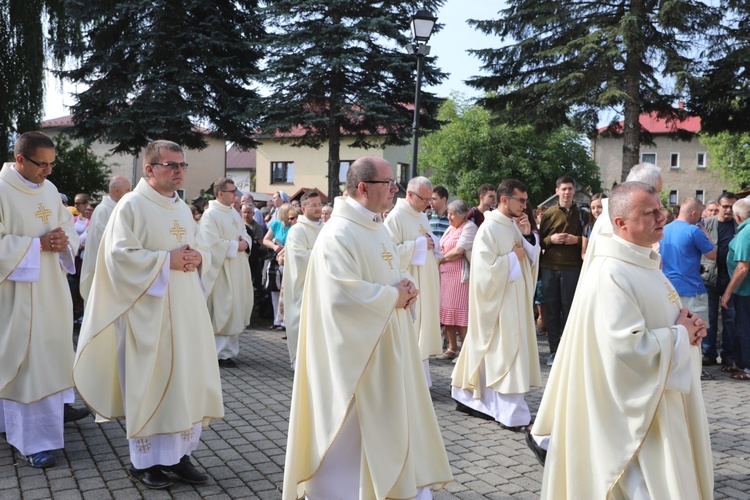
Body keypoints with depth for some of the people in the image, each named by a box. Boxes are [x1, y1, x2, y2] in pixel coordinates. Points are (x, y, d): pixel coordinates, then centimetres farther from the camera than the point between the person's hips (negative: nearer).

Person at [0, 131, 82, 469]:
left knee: (51, 351, 16)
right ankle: (30, 440, 5)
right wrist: (38, 244, -21)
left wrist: (64, 242, -9)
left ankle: (51, 409, 34)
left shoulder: (49, 189, 8)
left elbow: (69, 229, 12)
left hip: (51, 290, 7)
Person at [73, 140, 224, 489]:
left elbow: (202, 249, 18)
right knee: (149, 382, 1)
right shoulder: (131, 206, -8)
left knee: (186, 378, 8)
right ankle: (144, 460, 15)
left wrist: (197, 258, -4)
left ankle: (177, 453, 20)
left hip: (185, 311, 7)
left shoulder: (183, 209, 14)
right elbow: (120, 256, -15)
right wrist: (167, 260, -19)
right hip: (148, 312, -7)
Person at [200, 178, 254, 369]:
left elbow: (246, 235, 19)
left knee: (235, 310, 12)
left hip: (238, 271, 9)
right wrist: (236, 245, -14)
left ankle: (231, 349, 22)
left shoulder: (234, 213, 14)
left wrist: (245, 242, -3)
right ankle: (223, 353, 2)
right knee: (223, 311, -5)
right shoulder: (210, 215, -12)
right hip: (221, 271, -8)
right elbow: (212, 244, -20)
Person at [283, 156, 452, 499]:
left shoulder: (378, 229, 11)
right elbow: (342, 294, -29)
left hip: (386, 346, 10)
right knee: (351, 429, 2)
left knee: (391, 420, 16)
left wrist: (405, 286, -2)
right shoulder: (339, 234, -20)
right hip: (355, 351, -9)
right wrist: (393, 296, -17)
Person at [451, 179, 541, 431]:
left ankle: (468, 397, 25)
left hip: (515, 300, 8)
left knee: (490, 351, 13)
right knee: (505, 351, -5)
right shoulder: (489, 228, -14)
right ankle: (512, 414, 2)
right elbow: (486, 268, -20)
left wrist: (528, 235, -6)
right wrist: (513, 256, -11)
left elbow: (532, 260, 9)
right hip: (497, 299, -8)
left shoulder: (515, 226, 10)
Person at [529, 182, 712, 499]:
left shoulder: (645, 262, 8)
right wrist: (680, 335, -15)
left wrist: (688, 325, -2)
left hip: (663, 395, 10)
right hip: (636, 406, -10)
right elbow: (629, 346, -29)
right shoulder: (610, 274, -24)